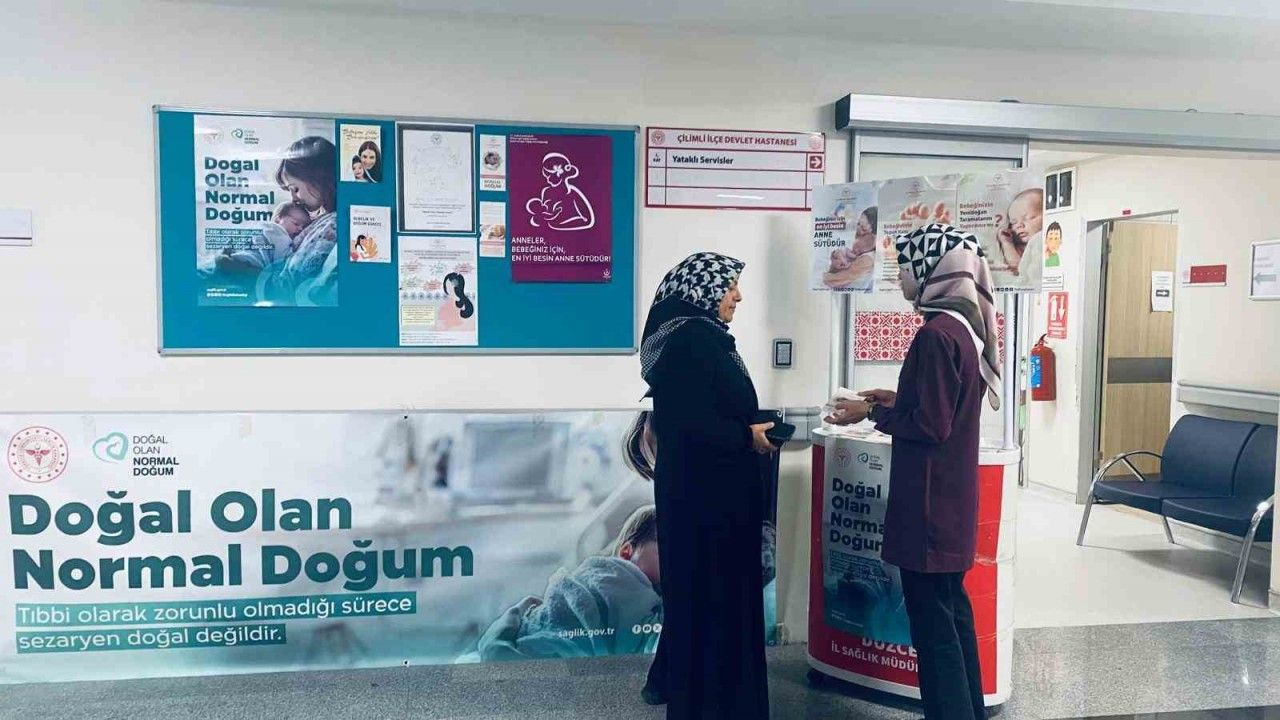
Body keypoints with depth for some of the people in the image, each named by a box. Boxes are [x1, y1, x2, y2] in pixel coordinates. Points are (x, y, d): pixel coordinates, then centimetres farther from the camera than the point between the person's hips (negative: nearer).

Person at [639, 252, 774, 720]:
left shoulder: (695, 335, 12)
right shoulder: (692, 339, -19)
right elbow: (691, 422, -25)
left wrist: (753, 422, 9)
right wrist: (747, 436, -14)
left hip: (697, 483, 10)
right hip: (704, 487, -10)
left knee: (694, 584, 19)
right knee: (714, 587, 1)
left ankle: (672, 679, 33)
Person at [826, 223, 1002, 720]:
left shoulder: (936, 334, -20)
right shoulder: (968, 326, 9)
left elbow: (929, 425, -21)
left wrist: (871, 414, -10)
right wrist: (896, 401, 14)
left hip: (929, 500, -10)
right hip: (953, 495, 10)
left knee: (932, 620, 0)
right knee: (953, 608, 18)